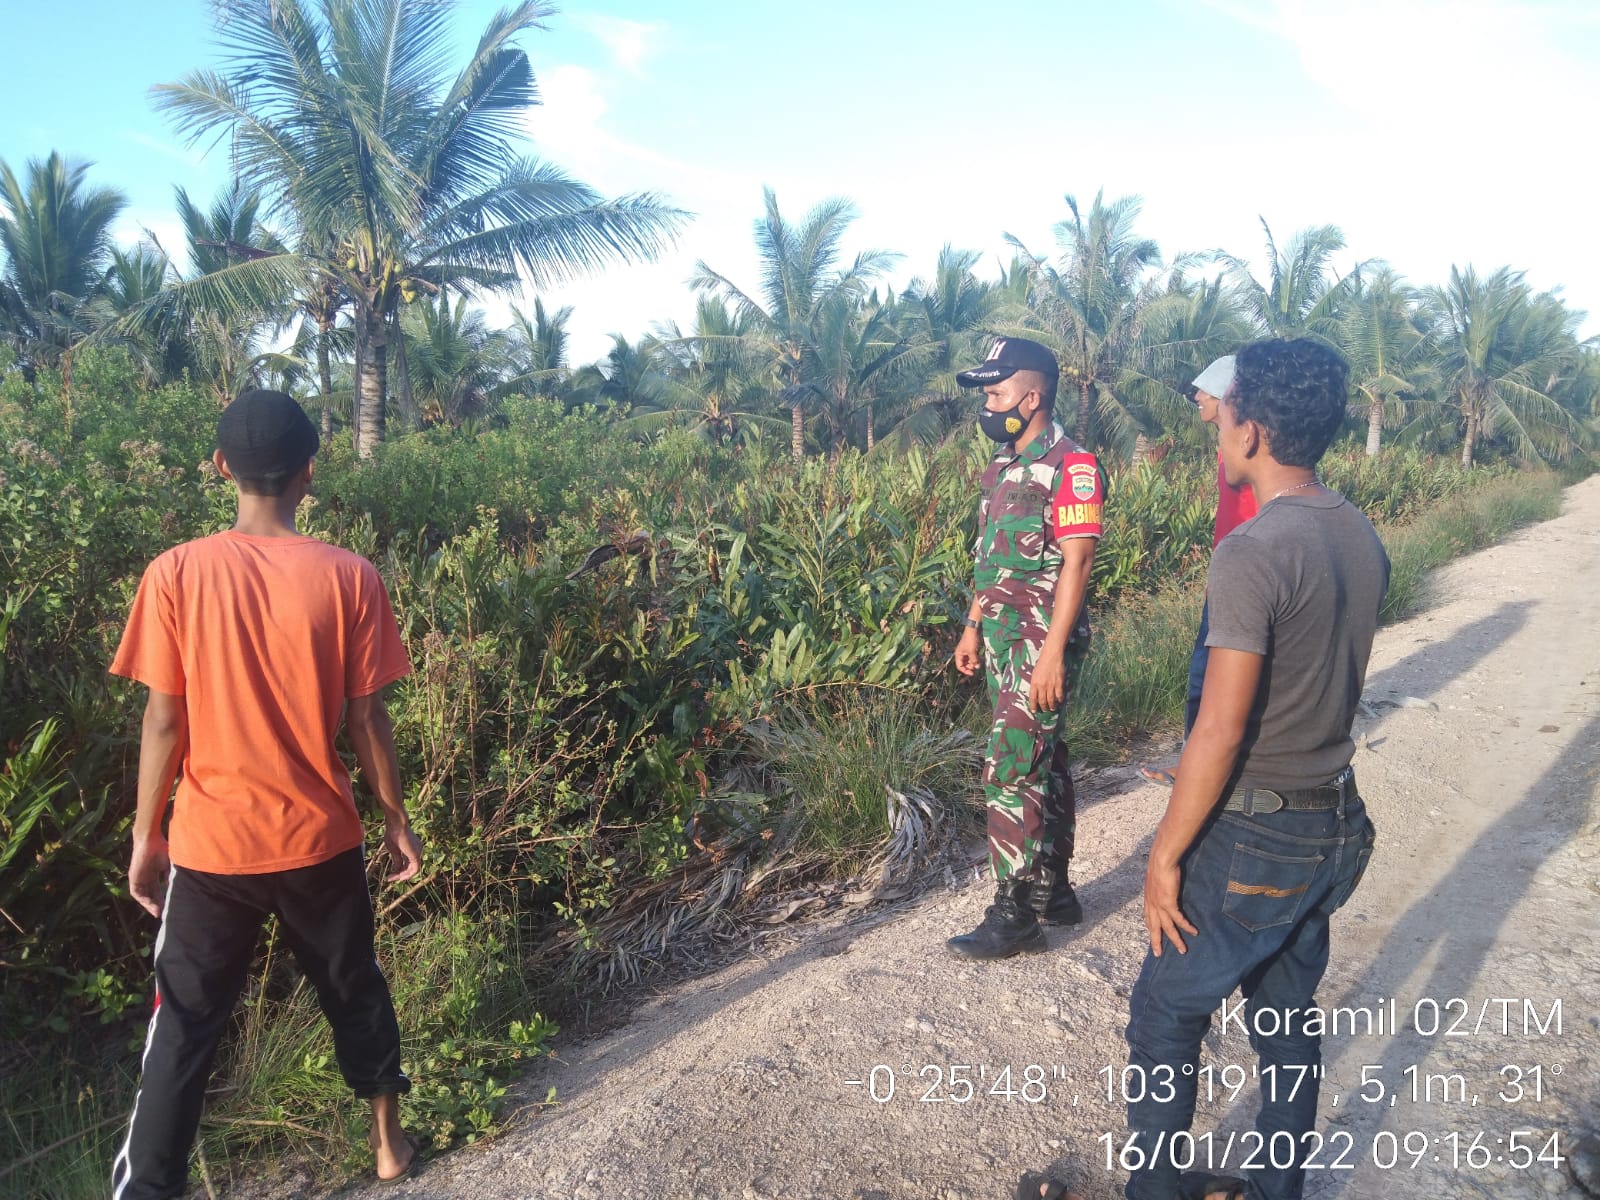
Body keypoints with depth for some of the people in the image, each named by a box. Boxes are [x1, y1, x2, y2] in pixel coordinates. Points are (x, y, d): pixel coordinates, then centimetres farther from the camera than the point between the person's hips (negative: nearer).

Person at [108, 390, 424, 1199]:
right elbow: (365, 718, -7)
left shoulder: (176, 573, -10)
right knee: (354, 991, 21)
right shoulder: (348, 576, -11)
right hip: (319, 837, 1)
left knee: (185, 1024, 14)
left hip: (210, 843, -1)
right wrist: (395, 817, 6)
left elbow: (163, 721, -7)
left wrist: (145, 835, 5)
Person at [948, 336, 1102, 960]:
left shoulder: (1070, 467, -15)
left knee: (1011, 774, -6)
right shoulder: (1003, 466, 12)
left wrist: (1052, 653, -21)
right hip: (1003, 641, 9)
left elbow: (1076, 564, -19)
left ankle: (1015, 915, 5)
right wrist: (974, 627, 17)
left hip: (1040, 646, -9)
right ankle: (1053, 889, 27)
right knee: (1043, 765, 16)